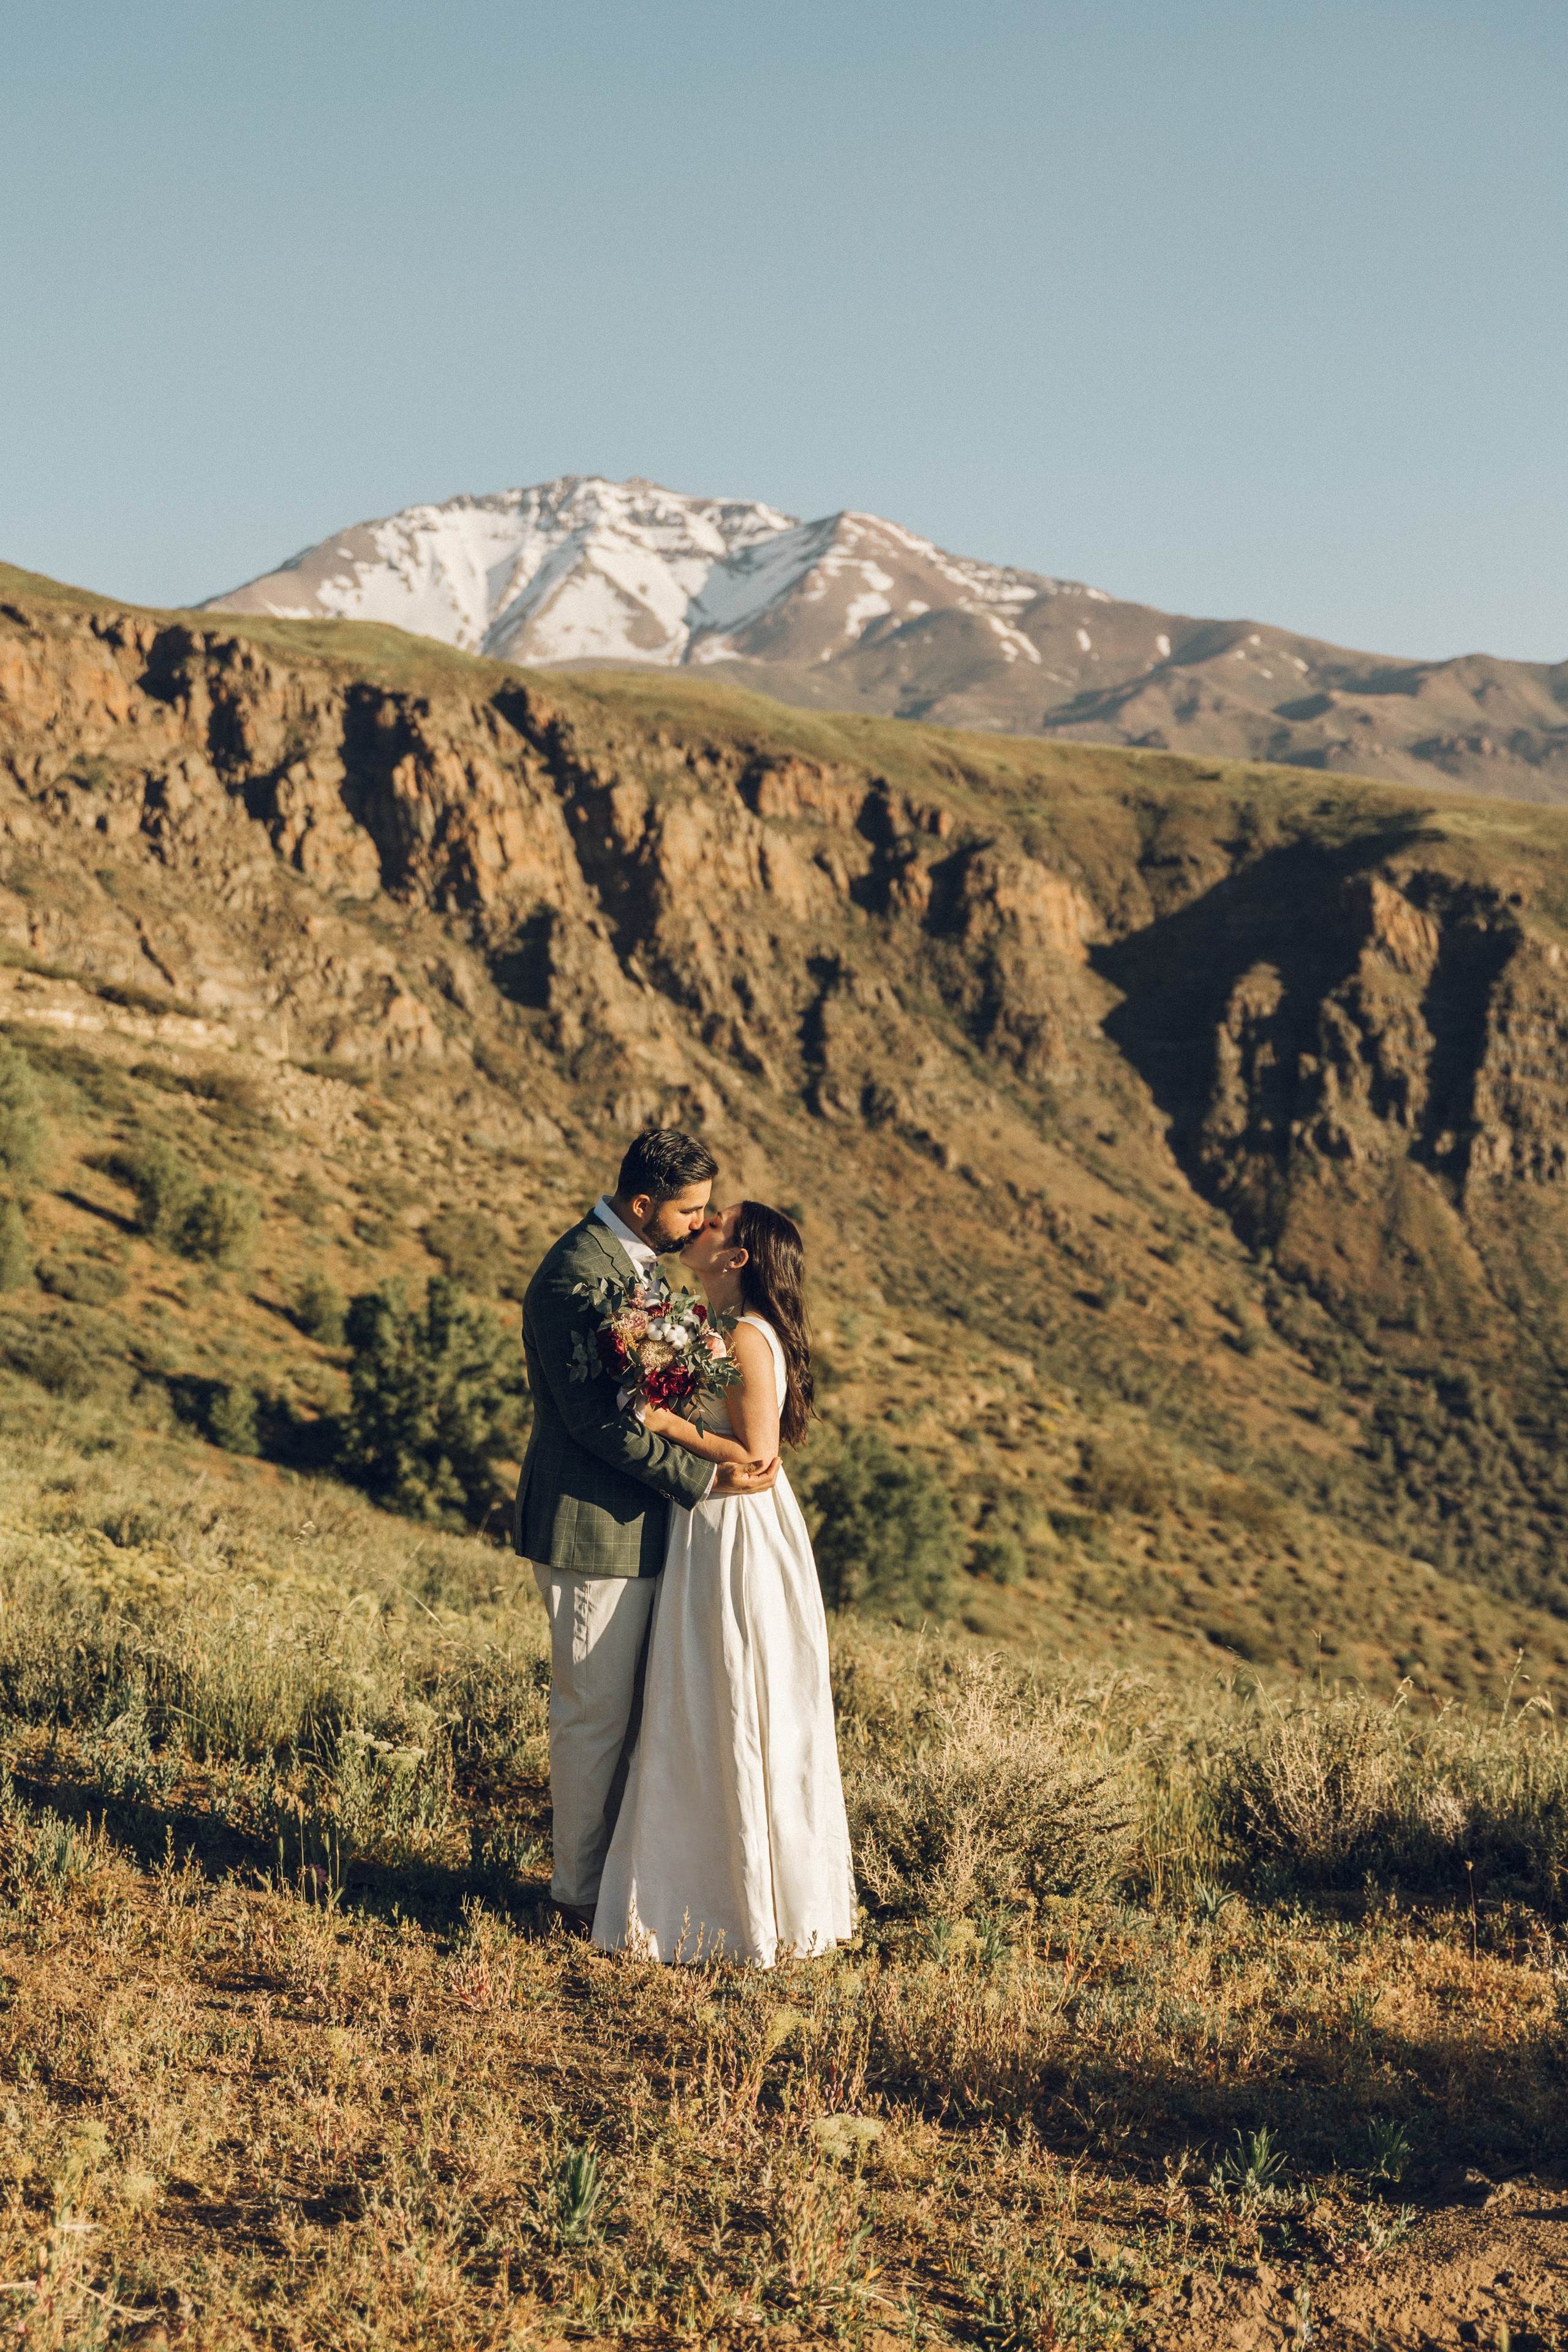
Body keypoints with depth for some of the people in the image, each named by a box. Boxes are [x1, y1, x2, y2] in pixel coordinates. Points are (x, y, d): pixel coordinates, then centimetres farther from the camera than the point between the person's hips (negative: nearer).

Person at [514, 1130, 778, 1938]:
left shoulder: (635, 1261, 11)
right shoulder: (573, 1278, -21)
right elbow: (598, 1421, -24)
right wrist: (702, 1479, -23)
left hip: (638, 1524, 10)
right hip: (593, 1531, -10)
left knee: (629, 1711, 16)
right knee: (594, 1714, 2)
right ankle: (582, 1893, 14)